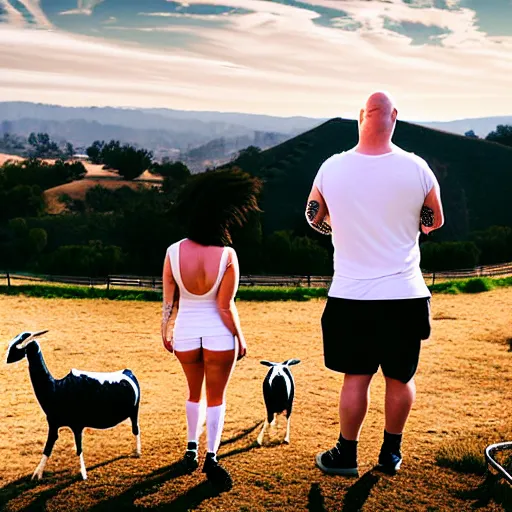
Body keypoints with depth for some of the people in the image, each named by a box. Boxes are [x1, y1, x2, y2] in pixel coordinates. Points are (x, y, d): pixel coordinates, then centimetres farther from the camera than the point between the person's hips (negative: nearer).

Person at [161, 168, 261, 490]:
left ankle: (192, 450, 31)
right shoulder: (227, 255, -19)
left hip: (185, 333, 3)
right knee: (217, 397, 13)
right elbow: (225, 307, -15)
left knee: (194, 392, 24)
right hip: (219, 334, -2)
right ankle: (212, 457, 5)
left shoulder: (174, 252, -12)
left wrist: (166, 332, 11)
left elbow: (169, 302, -5)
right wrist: (240, 338, -1)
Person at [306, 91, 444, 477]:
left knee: (356, 377, 11)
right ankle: (391, 454, 28)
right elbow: (435, 222, 7)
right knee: (401, 377, 15)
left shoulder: (332, 168, -6)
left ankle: (346, 455, 22)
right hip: (404, 294, 0)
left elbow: (314, 218, 10)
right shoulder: (417, 169, -9)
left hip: (351, 295, 1)